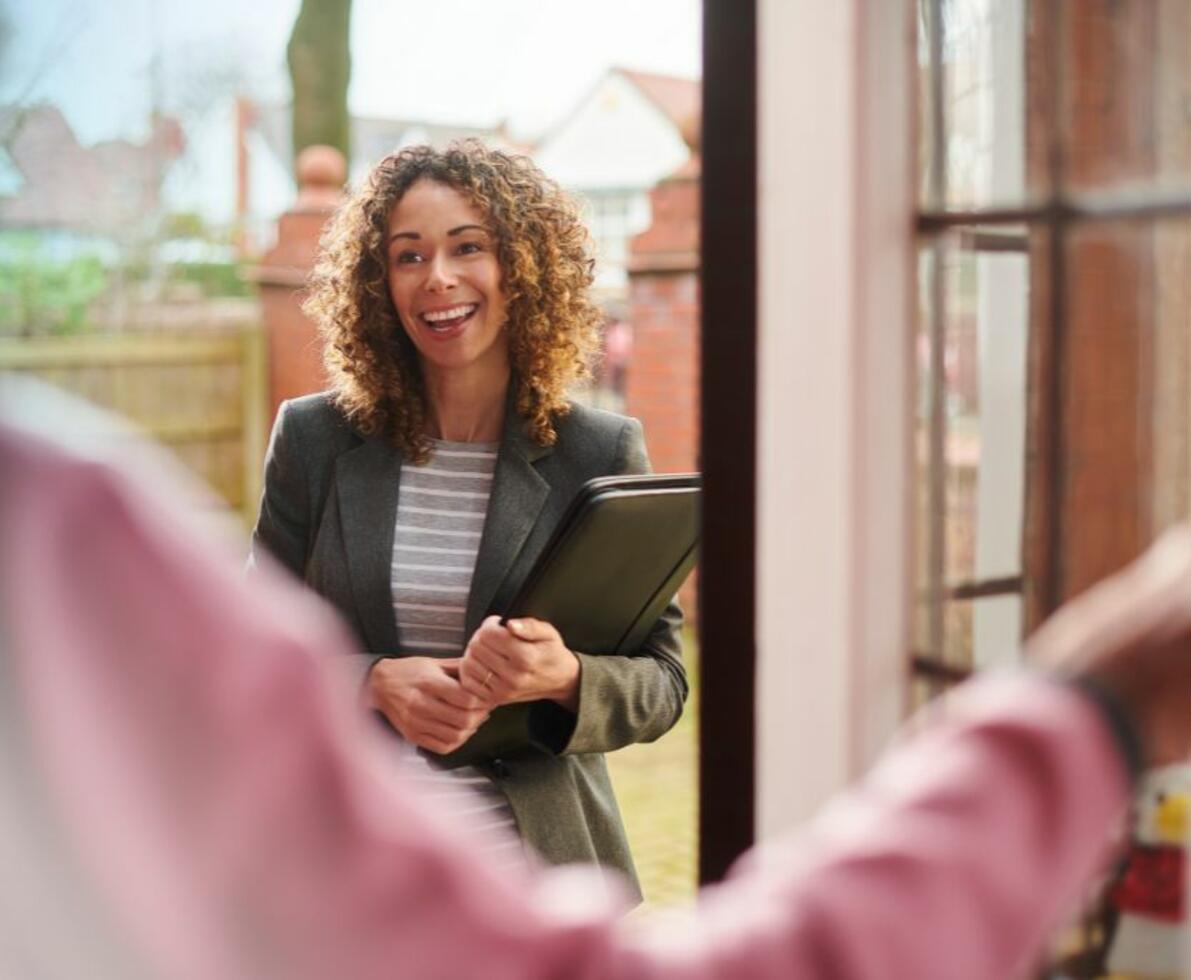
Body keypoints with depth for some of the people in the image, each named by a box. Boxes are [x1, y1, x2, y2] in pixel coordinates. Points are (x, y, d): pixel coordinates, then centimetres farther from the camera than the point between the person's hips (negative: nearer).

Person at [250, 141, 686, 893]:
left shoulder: (602, 455, -1)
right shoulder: (315, 439, 2)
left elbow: (662, 683, 2)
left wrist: (565, 679, -19)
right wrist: (372, 682, -13)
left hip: (539, 863, 0)